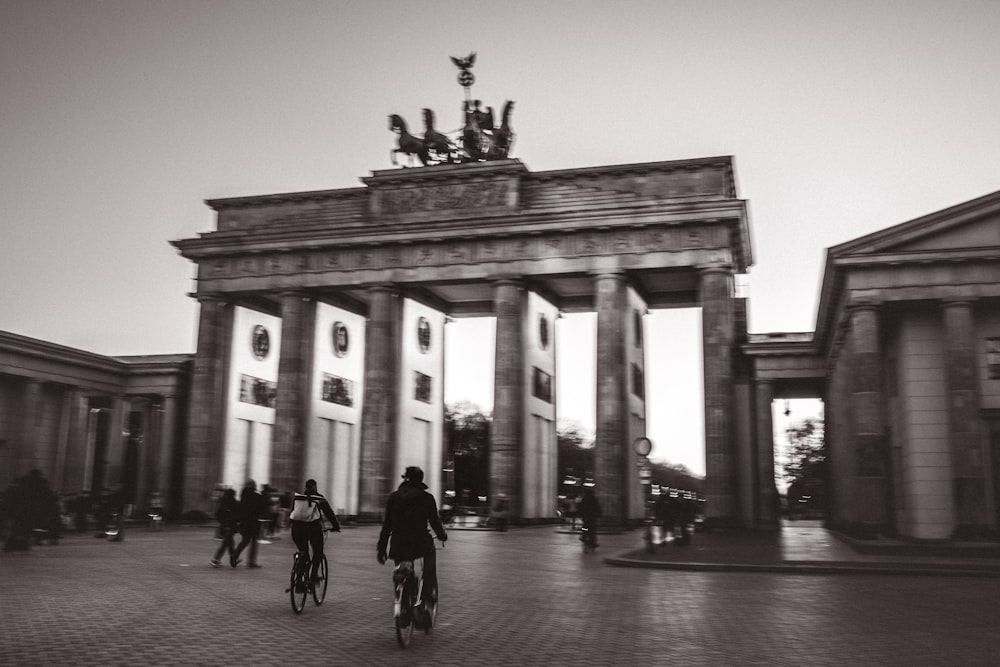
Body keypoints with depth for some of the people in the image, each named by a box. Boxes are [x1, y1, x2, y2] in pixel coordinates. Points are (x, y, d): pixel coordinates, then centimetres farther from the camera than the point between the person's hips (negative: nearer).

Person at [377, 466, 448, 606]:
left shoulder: (393, 497, 7)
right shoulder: (426, 498, -1)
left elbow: (386, 525, 7)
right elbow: (435, 521, 1)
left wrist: (381, 549, 11)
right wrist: (442, 536, 21)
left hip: (398, 547, 3)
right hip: (419, 544, -3)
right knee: (430, 550, 28)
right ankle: (429, 592, 18)